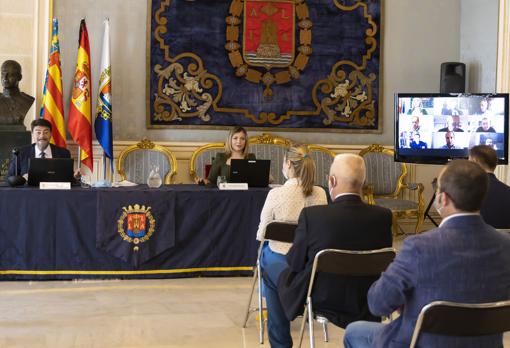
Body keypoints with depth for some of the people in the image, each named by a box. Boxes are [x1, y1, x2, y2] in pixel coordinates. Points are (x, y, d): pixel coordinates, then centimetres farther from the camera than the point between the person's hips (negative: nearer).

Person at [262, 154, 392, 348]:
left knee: (271, 272, 24)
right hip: (367, 303, 3)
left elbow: (295, 263, -11)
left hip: (321, 300, -3)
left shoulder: (311, 215, -23)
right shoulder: (383, 216, -15)